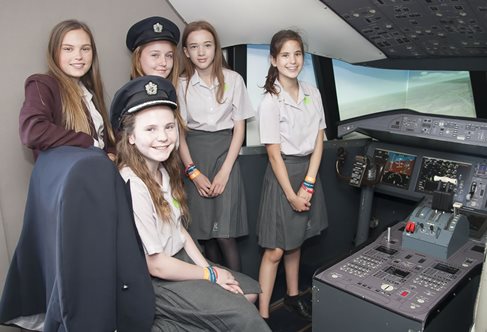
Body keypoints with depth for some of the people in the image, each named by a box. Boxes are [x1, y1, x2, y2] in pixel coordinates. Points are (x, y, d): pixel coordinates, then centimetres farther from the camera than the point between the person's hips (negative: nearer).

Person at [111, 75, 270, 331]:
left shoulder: (164, 171, 1)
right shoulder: (132, 186, -25)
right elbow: (155, 264, -21)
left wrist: (206, 266, -2)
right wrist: (210, 275, -9)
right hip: (153, 281, -8)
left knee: (250, 290, 7)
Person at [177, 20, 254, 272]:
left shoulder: (233, 80, 1)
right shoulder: (181, 84, 3)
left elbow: (239, 128, 1)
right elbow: (179, 132, 3)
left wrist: (225, 171, -7)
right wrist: (193, 172, -6)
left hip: (225, 153, -1)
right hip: (194, 155, 2)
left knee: (225, 235, -8)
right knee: (205, 233, 5)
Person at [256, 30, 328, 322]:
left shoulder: (313, 93, 2)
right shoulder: (270, 102, -15)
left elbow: (319, 141, 1)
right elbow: (275, 154, -14)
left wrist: (308, 185, -7)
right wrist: (291, 195, -12)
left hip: (309, 171, 5)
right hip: (283, 173, -5)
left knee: (296, 242, 20)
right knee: (275, 250, 0)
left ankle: (293, 296, 38)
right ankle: (263, 314, 13)